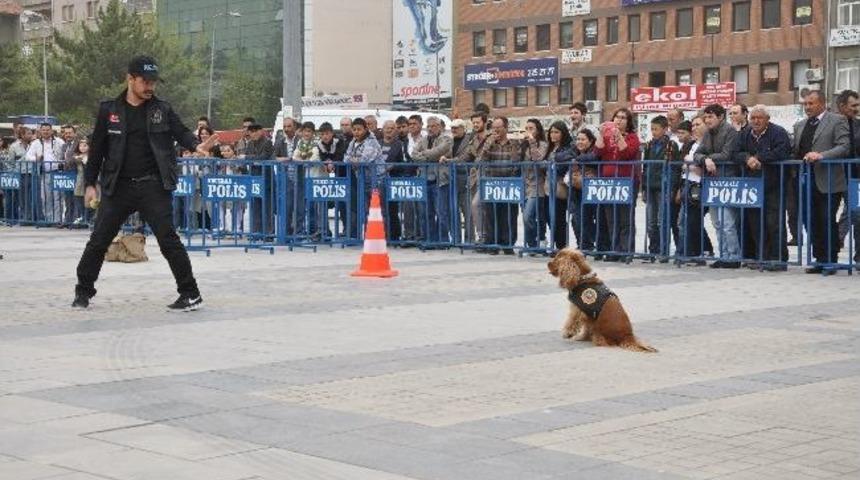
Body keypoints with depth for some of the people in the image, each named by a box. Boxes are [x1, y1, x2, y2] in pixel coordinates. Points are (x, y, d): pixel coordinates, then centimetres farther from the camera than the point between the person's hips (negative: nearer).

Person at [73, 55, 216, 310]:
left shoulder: (162, 109, 3)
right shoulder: (109, 110, 3)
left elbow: (181, 132, -2)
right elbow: (98, 148, 8)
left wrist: (197, 146, -25)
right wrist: (90, 183, 7)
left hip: (153, 185, -1)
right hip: (117, 186, 1)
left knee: (168, 239, -5)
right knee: (98, 240, 7)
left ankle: (190, 294, 2)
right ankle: (83, 291, 22)